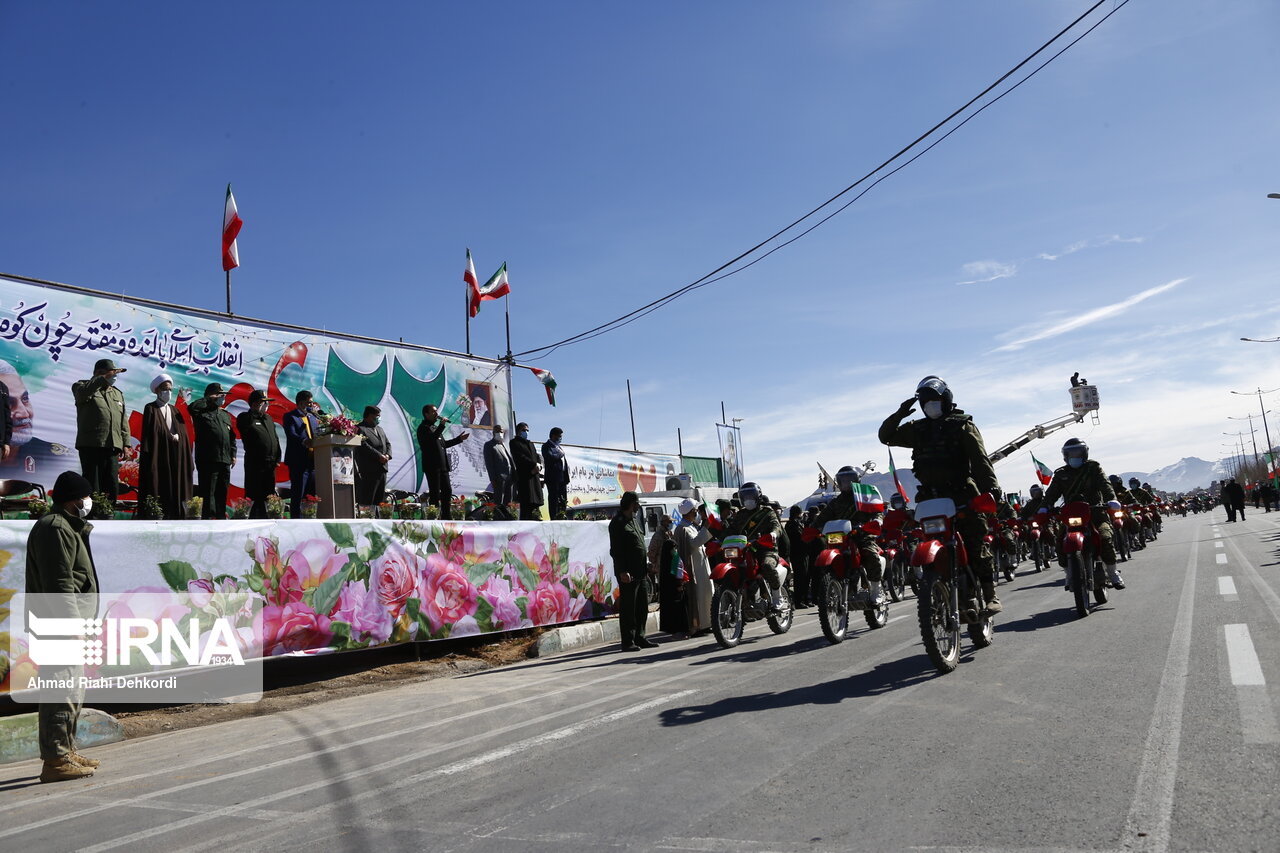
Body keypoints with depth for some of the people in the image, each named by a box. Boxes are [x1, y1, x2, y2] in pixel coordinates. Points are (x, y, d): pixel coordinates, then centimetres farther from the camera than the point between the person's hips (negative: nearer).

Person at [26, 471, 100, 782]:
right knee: (63, 690, -9)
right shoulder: (55, 529, -14)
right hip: (59, 626, -11)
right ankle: (55, 760, -5)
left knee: (73, 689, 17)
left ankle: (66, 751, 26)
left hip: (69, 624, 11)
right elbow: (59, 584, -21)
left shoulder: (67, 527, 20)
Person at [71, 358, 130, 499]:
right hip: (91, 445, -5)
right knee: (92, 487, -6)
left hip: (112, 446, 5)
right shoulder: (83, 386, 6)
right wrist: (104, 378, -24)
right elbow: (82, 392, -22)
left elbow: (124, 421, 18)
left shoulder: (118, 393, 22)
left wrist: (125, 443, 10)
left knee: (112, 487, 4)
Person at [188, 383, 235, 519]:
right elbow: (192, 407, -23)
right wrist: (209, 399, -10)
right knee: (209, 492, -6)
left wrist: (233, 454, 14)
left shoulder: (225, 415, 21)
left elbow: (232, 436, 22)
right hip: (208, 460, -6)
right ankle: (207, 517, -3)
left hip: (225, 460, 6)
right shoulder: (202, 412, 1)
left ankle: (221, 516, 18)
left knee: (222, 493, 11)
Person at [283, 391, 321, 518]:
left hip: (313, 461, 7)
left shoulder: (313, 417, 21)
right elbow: (291, 435, -17)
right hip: (298, 461, -7)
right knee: (297, 495, -4)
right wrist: (304, 441, -34)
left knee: (313, 495, 8)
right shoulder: (290, 417, -1)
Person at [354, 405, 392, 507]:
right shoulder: (360, 429, -7)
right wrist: (379, 456, -18)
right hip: (369, 470, -9)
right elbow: (364, 446, -18)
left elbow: (388, 443, 20)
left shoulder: (380, 429, 22)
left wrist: (387, 455, -1)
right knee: (367, 500, -9)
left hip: (382, 468, 9)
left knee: (380, 499, 10)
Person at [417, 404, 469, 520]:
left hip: (442, 465, 9)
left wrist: (459, 439, 21)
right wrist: (442, 425, -24)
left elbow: (443, 444, 27)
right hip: (432, 466, -9)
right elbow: (432, 438, -27)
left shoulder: (435, 427, 22)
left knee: (447, 491, 10)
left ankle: (447, 516, 16)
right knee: (435, 493, -6)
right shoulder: (423, 427, -7)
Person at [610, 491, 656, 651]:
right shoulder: (618, 523, -9)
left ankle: (639, 638, 21)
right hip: (628, 574, -9)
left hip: (641, 572, 9)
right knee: (628, 608, -5)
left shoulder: (635, 520, 20)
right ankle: (627, 642, 0)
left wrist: (646, 565, 19)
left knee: (643, 606, 12)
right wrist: (622, 571, -22)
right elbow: (615, 550, -16)